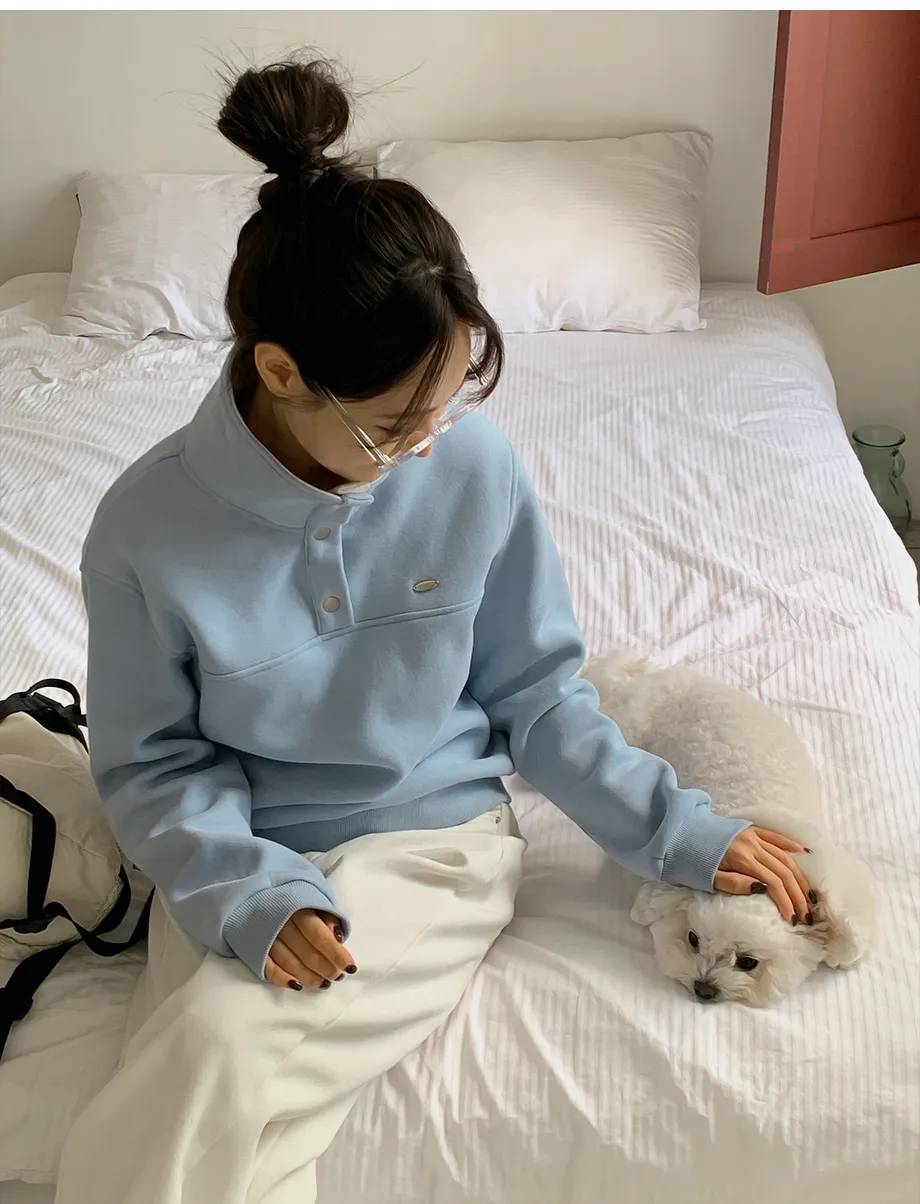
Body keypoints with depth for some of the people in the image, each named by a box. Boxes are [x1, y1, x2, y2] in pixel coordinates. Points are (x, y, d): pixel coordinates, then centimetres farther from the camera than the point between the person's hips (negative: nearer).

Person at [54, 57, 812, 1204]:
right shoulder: (149, 526, -15)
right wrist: (250, 893, -22)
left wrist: (682, 833, -4)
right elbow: (150, 762, -5)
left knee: (218, 1048, -26)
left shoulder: (475, 469, -12)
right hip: (243, 857, 1)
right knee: (204, 1098, -25)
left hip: (433, 840, 0)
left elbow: (534, 688, 0)